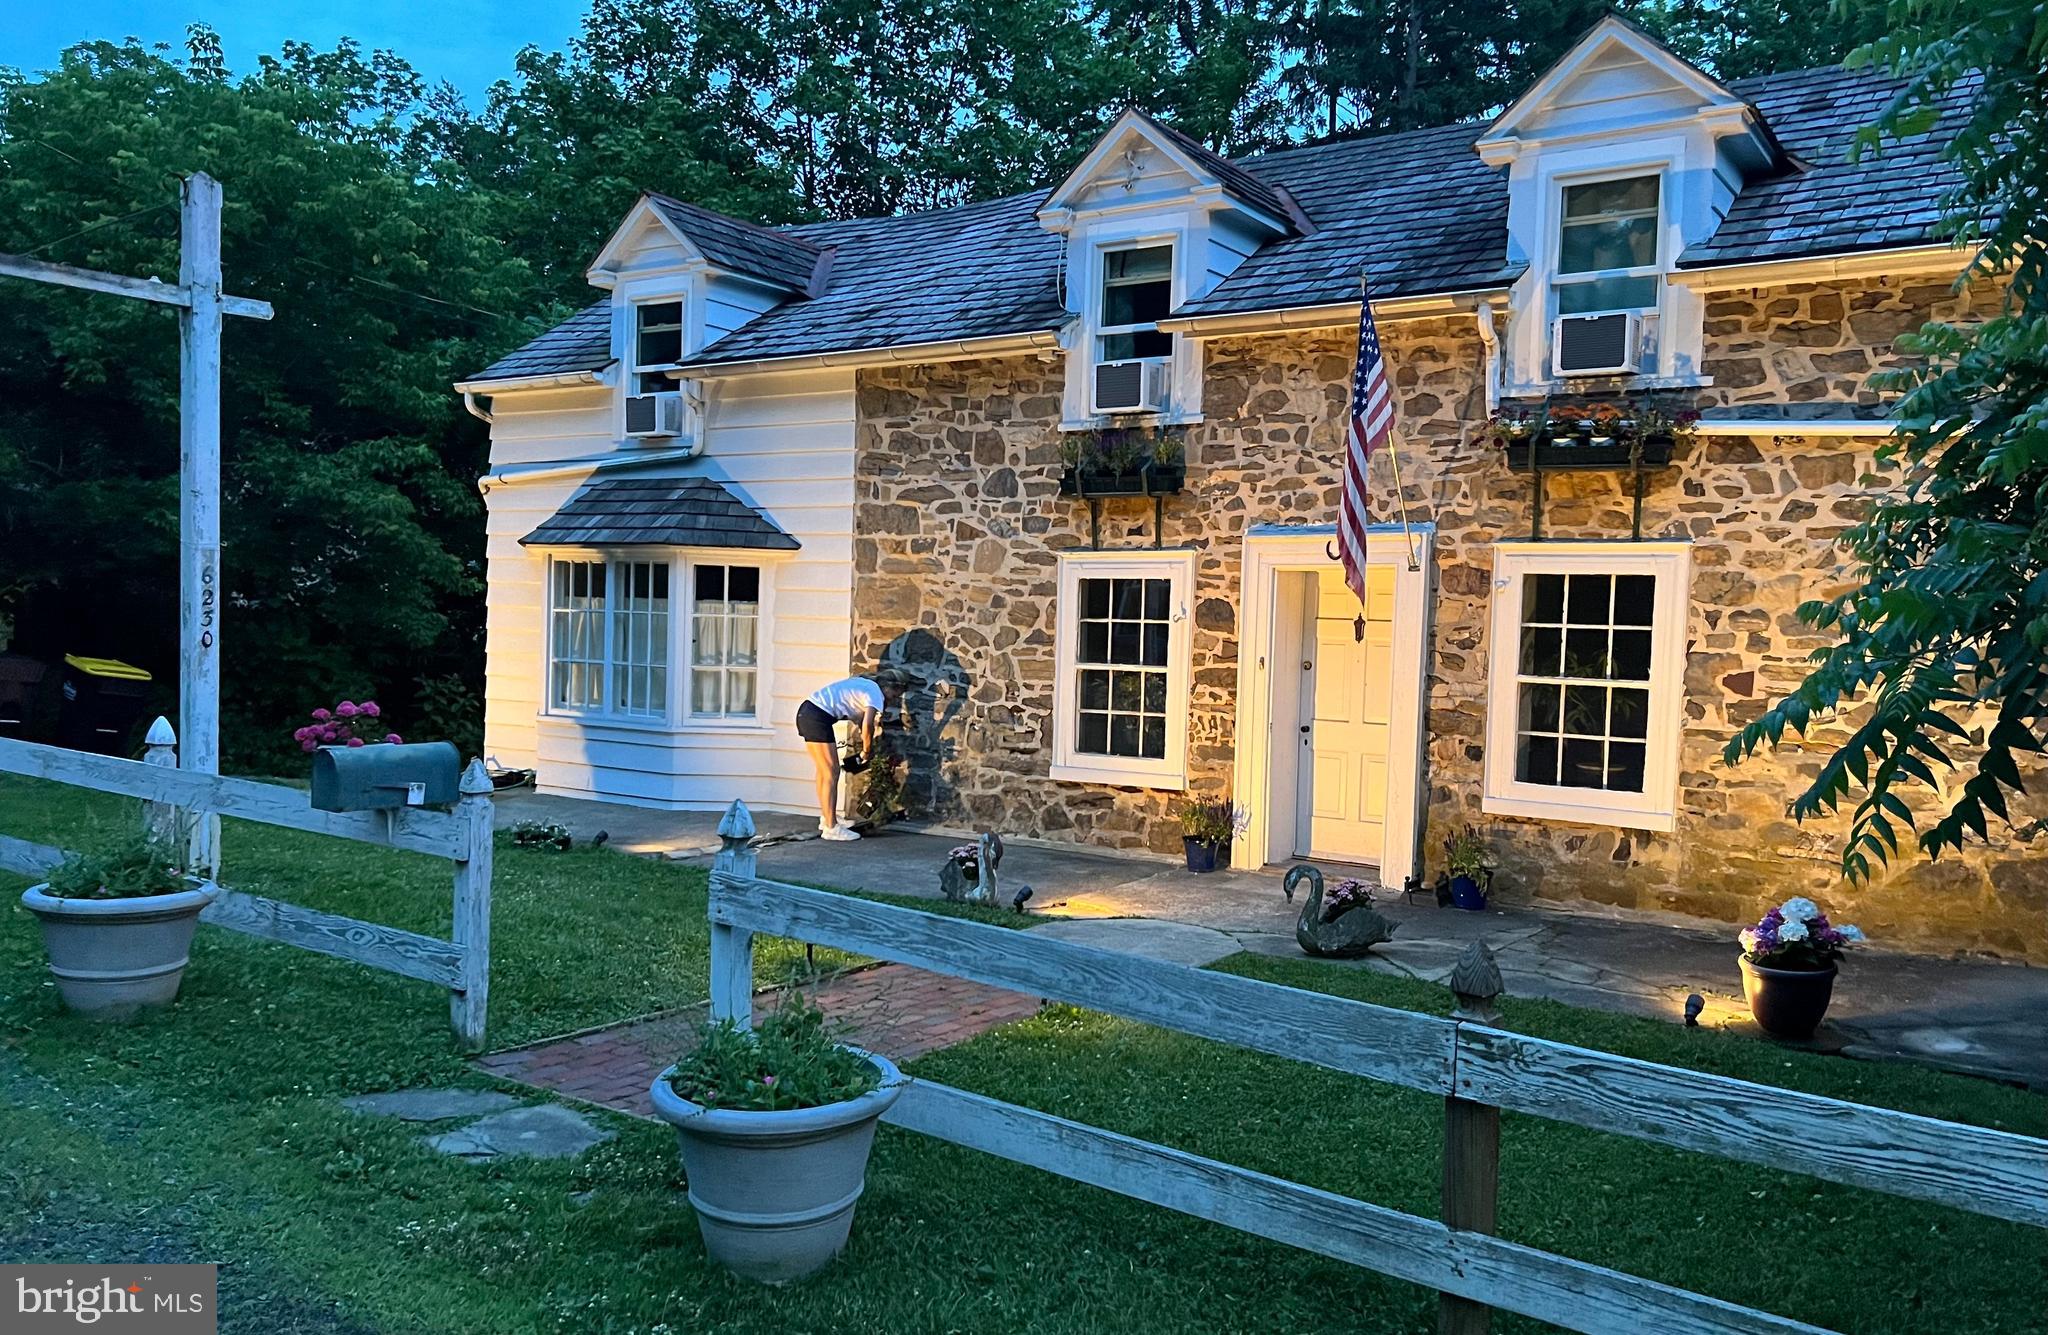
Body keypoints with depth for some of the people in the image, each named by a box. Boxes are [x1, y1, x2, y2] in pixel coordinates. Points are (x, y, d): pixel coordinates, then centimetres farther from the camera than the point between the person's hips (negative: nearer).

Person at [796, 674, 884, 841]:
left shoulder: (865, 685, 20)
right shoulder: (876, 696, -7)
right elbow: (867, 724, -21)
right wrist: (867, 750, -6)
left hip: (807, 711, 10)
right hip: (817, 717, -10)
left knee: (824, 771, 19)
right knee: (831, 774, -4)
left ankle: (826, 819, 27)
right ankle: (831, 828, -1)